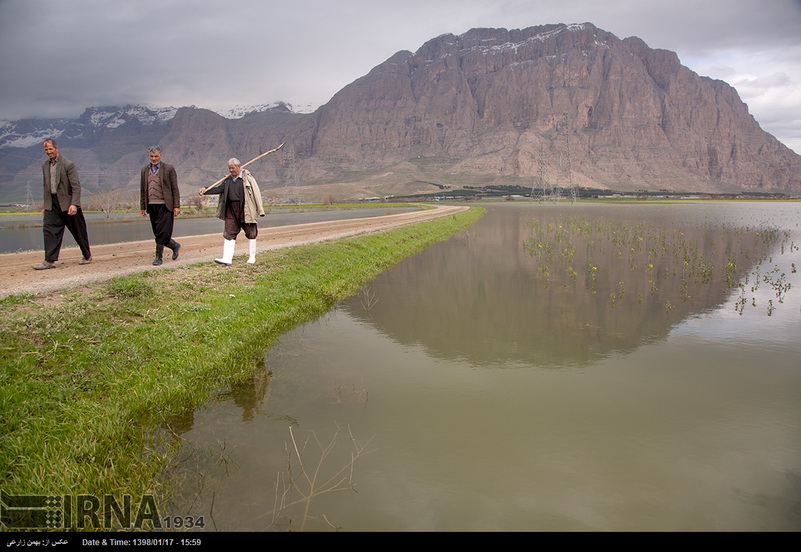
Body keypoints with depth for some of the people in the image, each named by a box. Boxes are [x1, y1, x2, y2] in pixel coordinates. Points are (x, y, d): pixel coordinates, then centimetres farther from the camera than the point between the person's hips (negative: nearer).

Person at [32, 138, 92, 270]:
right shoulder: (45, 165, 11)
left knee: (78, 231, 6)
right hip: (52, 204, 5)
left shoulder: (68, 164, -10)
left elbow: (76, 186, -14)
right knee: (49, 230, -6)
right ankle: (50, 260, -6)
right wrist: (45, 205, 15)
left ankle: (87, 255, 24)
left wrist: (74, 204, -22)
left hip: (67, 203, -5)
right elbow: (46, 186, 17)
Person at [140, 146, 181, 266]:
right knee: (158, 233, 7)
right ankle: (174, 246, 29)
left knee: (162, 232, -8)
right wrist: (142, 207, 13)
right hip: (151, 206, 5)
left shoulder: (169, 168, -1)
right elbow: (142, 190, 16)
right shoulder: (144, 170, 13)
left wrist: (176, 206, -8)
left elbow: (175, 188, -2)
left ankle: (159, 257, 1)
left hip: (165, 206, -5)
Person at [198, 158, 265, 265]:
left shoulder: (248, 178, -5)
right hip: (231, 210, 5)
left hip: (246, 210, -5)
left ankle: (252, 257, 20)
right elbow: (220, 189, 4)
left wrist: (260, 210, -9)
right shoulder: (228, 180, 13)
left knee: (251, 233, 6)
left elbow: (256, 193, -6)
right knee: (229, 233, -2)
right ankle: (227, 258, -4)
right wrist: (205, 190, -11)